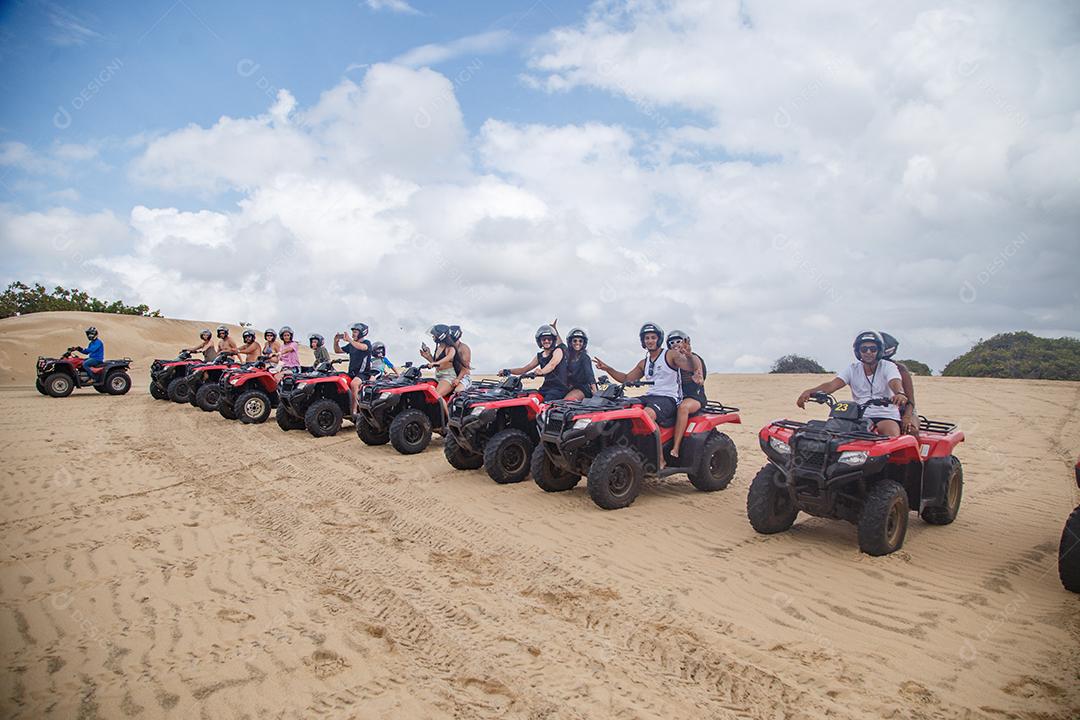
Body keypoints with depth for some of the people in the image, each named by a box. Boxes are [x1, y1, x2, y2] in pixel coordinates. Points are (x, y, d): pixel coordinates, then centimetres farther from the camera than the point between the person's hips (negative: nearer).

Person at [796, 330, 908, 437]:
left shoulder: (888, 367, 3)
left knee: (893, 439, -31)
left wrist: (900, 393, -46)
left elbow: (895, 383, -19)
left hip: (886, 415, -2)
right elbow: (832, 384, -7)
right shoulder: (852, 369, 8)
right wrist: (810, 391, -27)